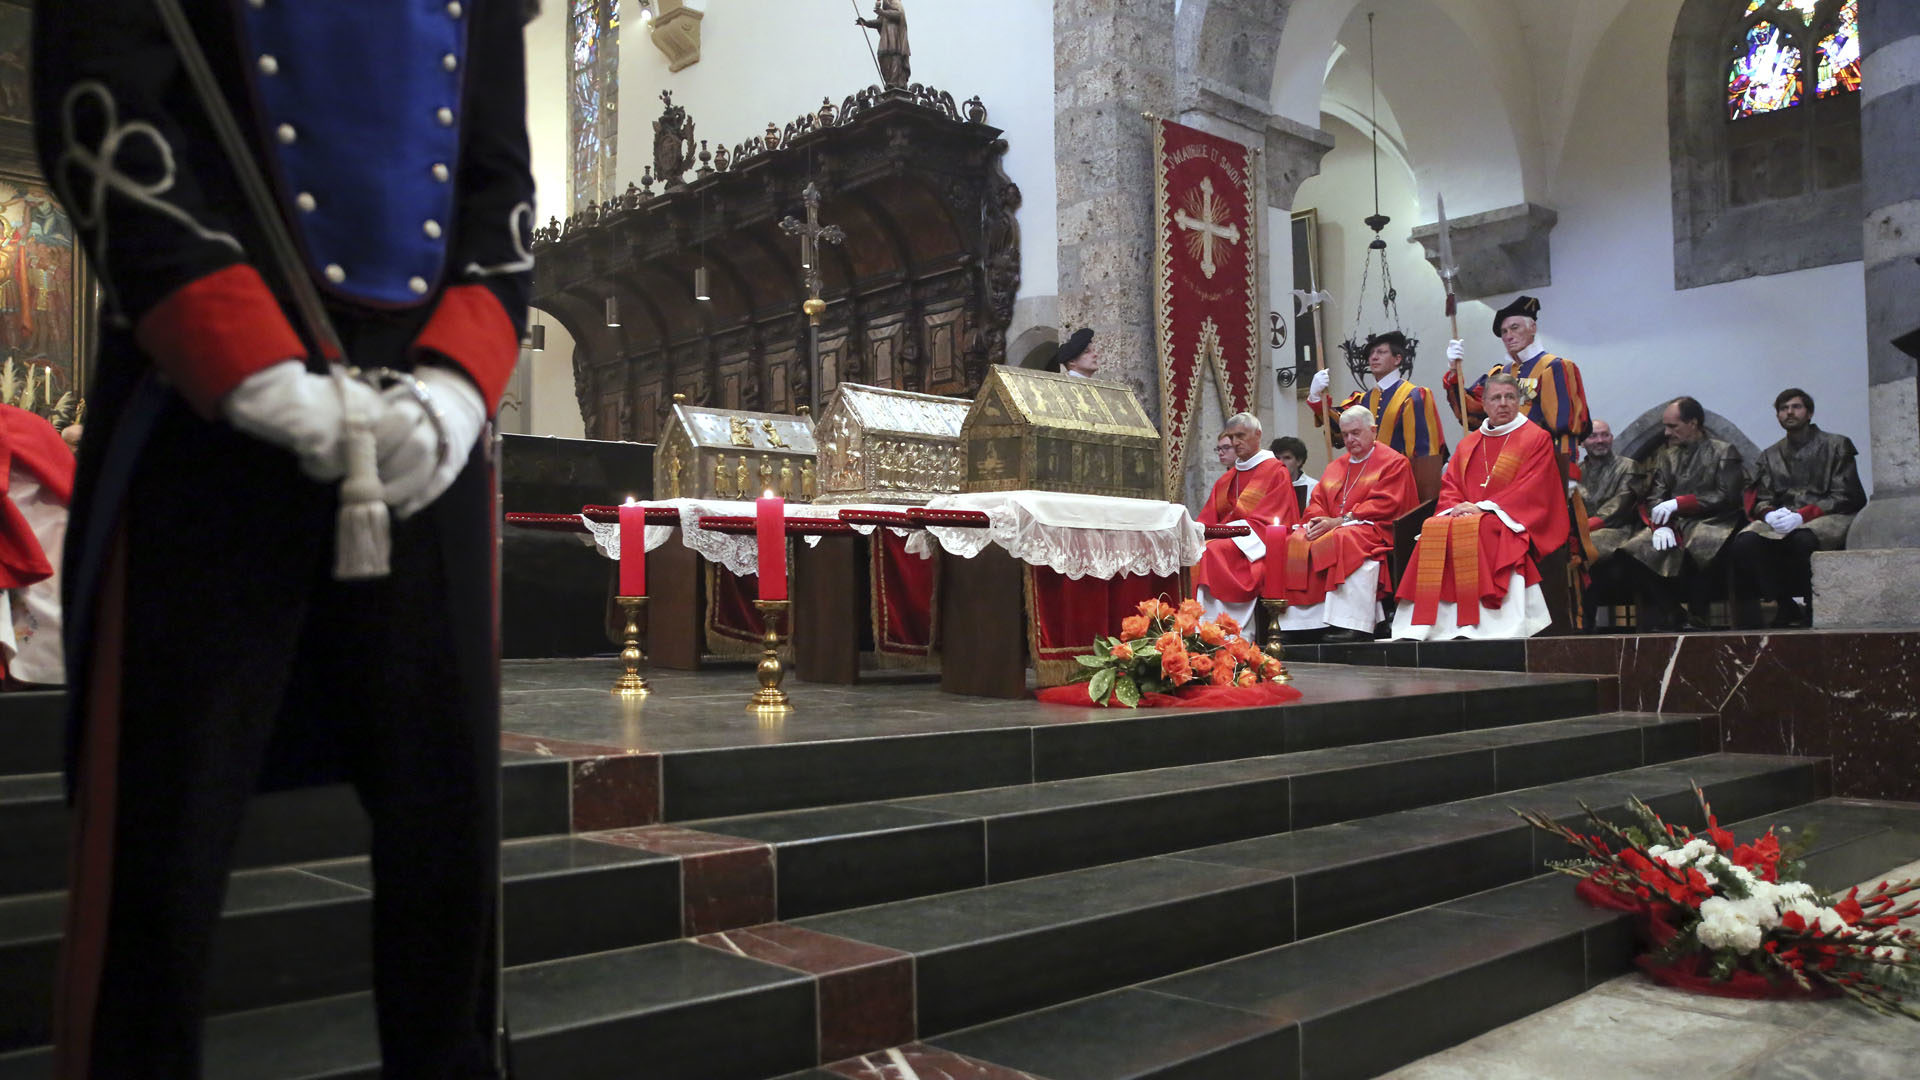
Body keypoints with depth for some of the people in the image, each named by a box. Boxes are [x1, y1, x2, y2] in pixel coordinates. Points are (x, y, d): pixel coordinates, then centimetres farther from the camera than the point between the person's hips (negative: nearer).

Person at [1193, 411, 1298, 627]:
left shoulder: (1275, 471, 3)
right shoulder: (1227, 479, 23)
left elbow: (1267, 520, -8)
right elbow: (1208, 517, 15)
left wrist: (1231, 529, -18)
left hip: (1255, 548, -6)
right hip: (1224, 538, 6)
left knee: (1213, 552, -34)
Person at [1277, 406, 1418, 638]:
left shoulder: (1393, 462, 4)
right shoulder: (1335, 466, 25)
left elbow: (1383, 505, -8)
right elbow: (1317, 502, 18)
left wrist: (1339, 521, -16)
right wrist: (1316, 521, -7)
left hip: (1371, 530, -6)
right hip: (1330, 528, 6)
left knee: (1345, 541, -38)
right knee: (1294, 543, -21)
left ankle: (1348, 626, -42)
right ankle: (1299, 625, -27)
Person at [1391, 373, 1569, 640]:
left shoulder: (1537, 438, 5)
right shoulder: (1469, 443, 21)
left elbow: (1531, 490, -7)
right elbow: (1450, 485, 16)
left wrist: (1483, 508, -15)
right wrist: (1457, 507, -8)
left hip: (1512, 519, -5)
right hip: (1464, 516, 5)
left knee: (1469, 531, -35)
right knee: (1433, 529, -26)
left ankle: (1473, 623, -37)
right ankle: (1424, 624, -32)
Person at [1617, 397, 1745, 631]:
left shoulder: (1724, 452, 9)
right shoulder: (1665, 456, 21)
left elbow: (1727, 497, -3)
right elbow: (1655, 497, 10)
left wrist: (1678, 503, -9)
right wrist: (1660, 525, -11)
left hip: (1709, 523, -4)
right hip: (1674, 525, 4)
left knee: (1696, 548, -38)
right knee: (1634, 550, -25)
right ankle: (1671, 616, -16)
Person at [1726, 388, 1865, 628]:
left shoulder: (1837, 445, 11)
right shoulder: (1770, 455, 23)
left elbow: (1844, 497, 0)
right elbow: (1761, 501, 14)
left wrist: (1801, 516, -16)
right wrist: (1771, 514, -13)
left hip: (1826, 519, -3)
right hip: (1782, 519, 3)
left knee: (1803, 540, -40)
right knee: (1743, 542, -31)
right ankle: (1786, 606, -22)